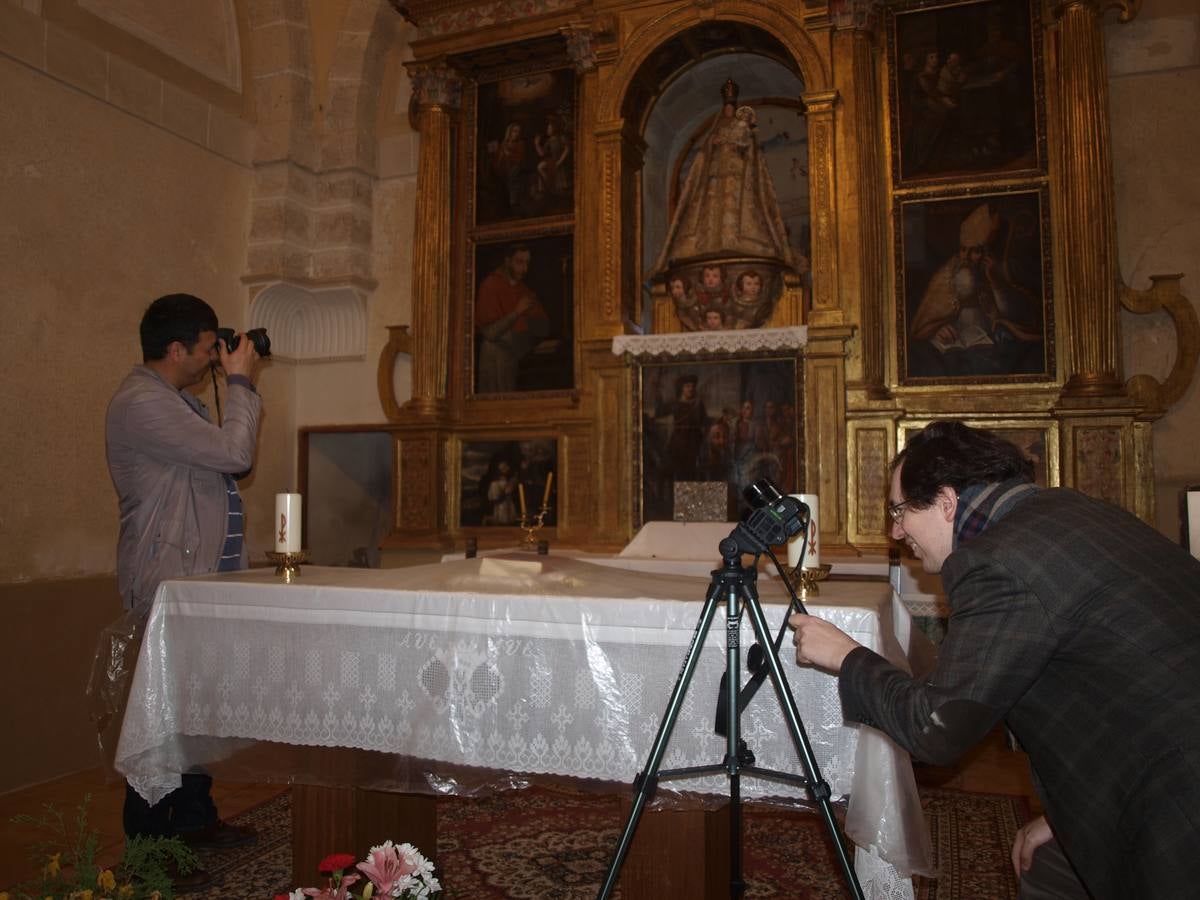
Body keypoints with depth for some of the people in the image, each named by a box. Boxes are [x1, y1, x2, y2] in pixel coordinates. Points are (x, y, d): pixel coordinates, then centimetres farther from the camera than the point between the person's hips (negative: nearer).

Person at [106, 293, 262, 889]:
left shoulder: (170, 399, 17)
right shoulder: (142, 403, -17)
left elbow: (216, 459, 22)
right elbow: (234, 452, -20)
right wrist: (240, 382, -11)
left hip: (198, 577, 11)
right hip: (169, 583, -11)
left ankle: (195, 820, 31)